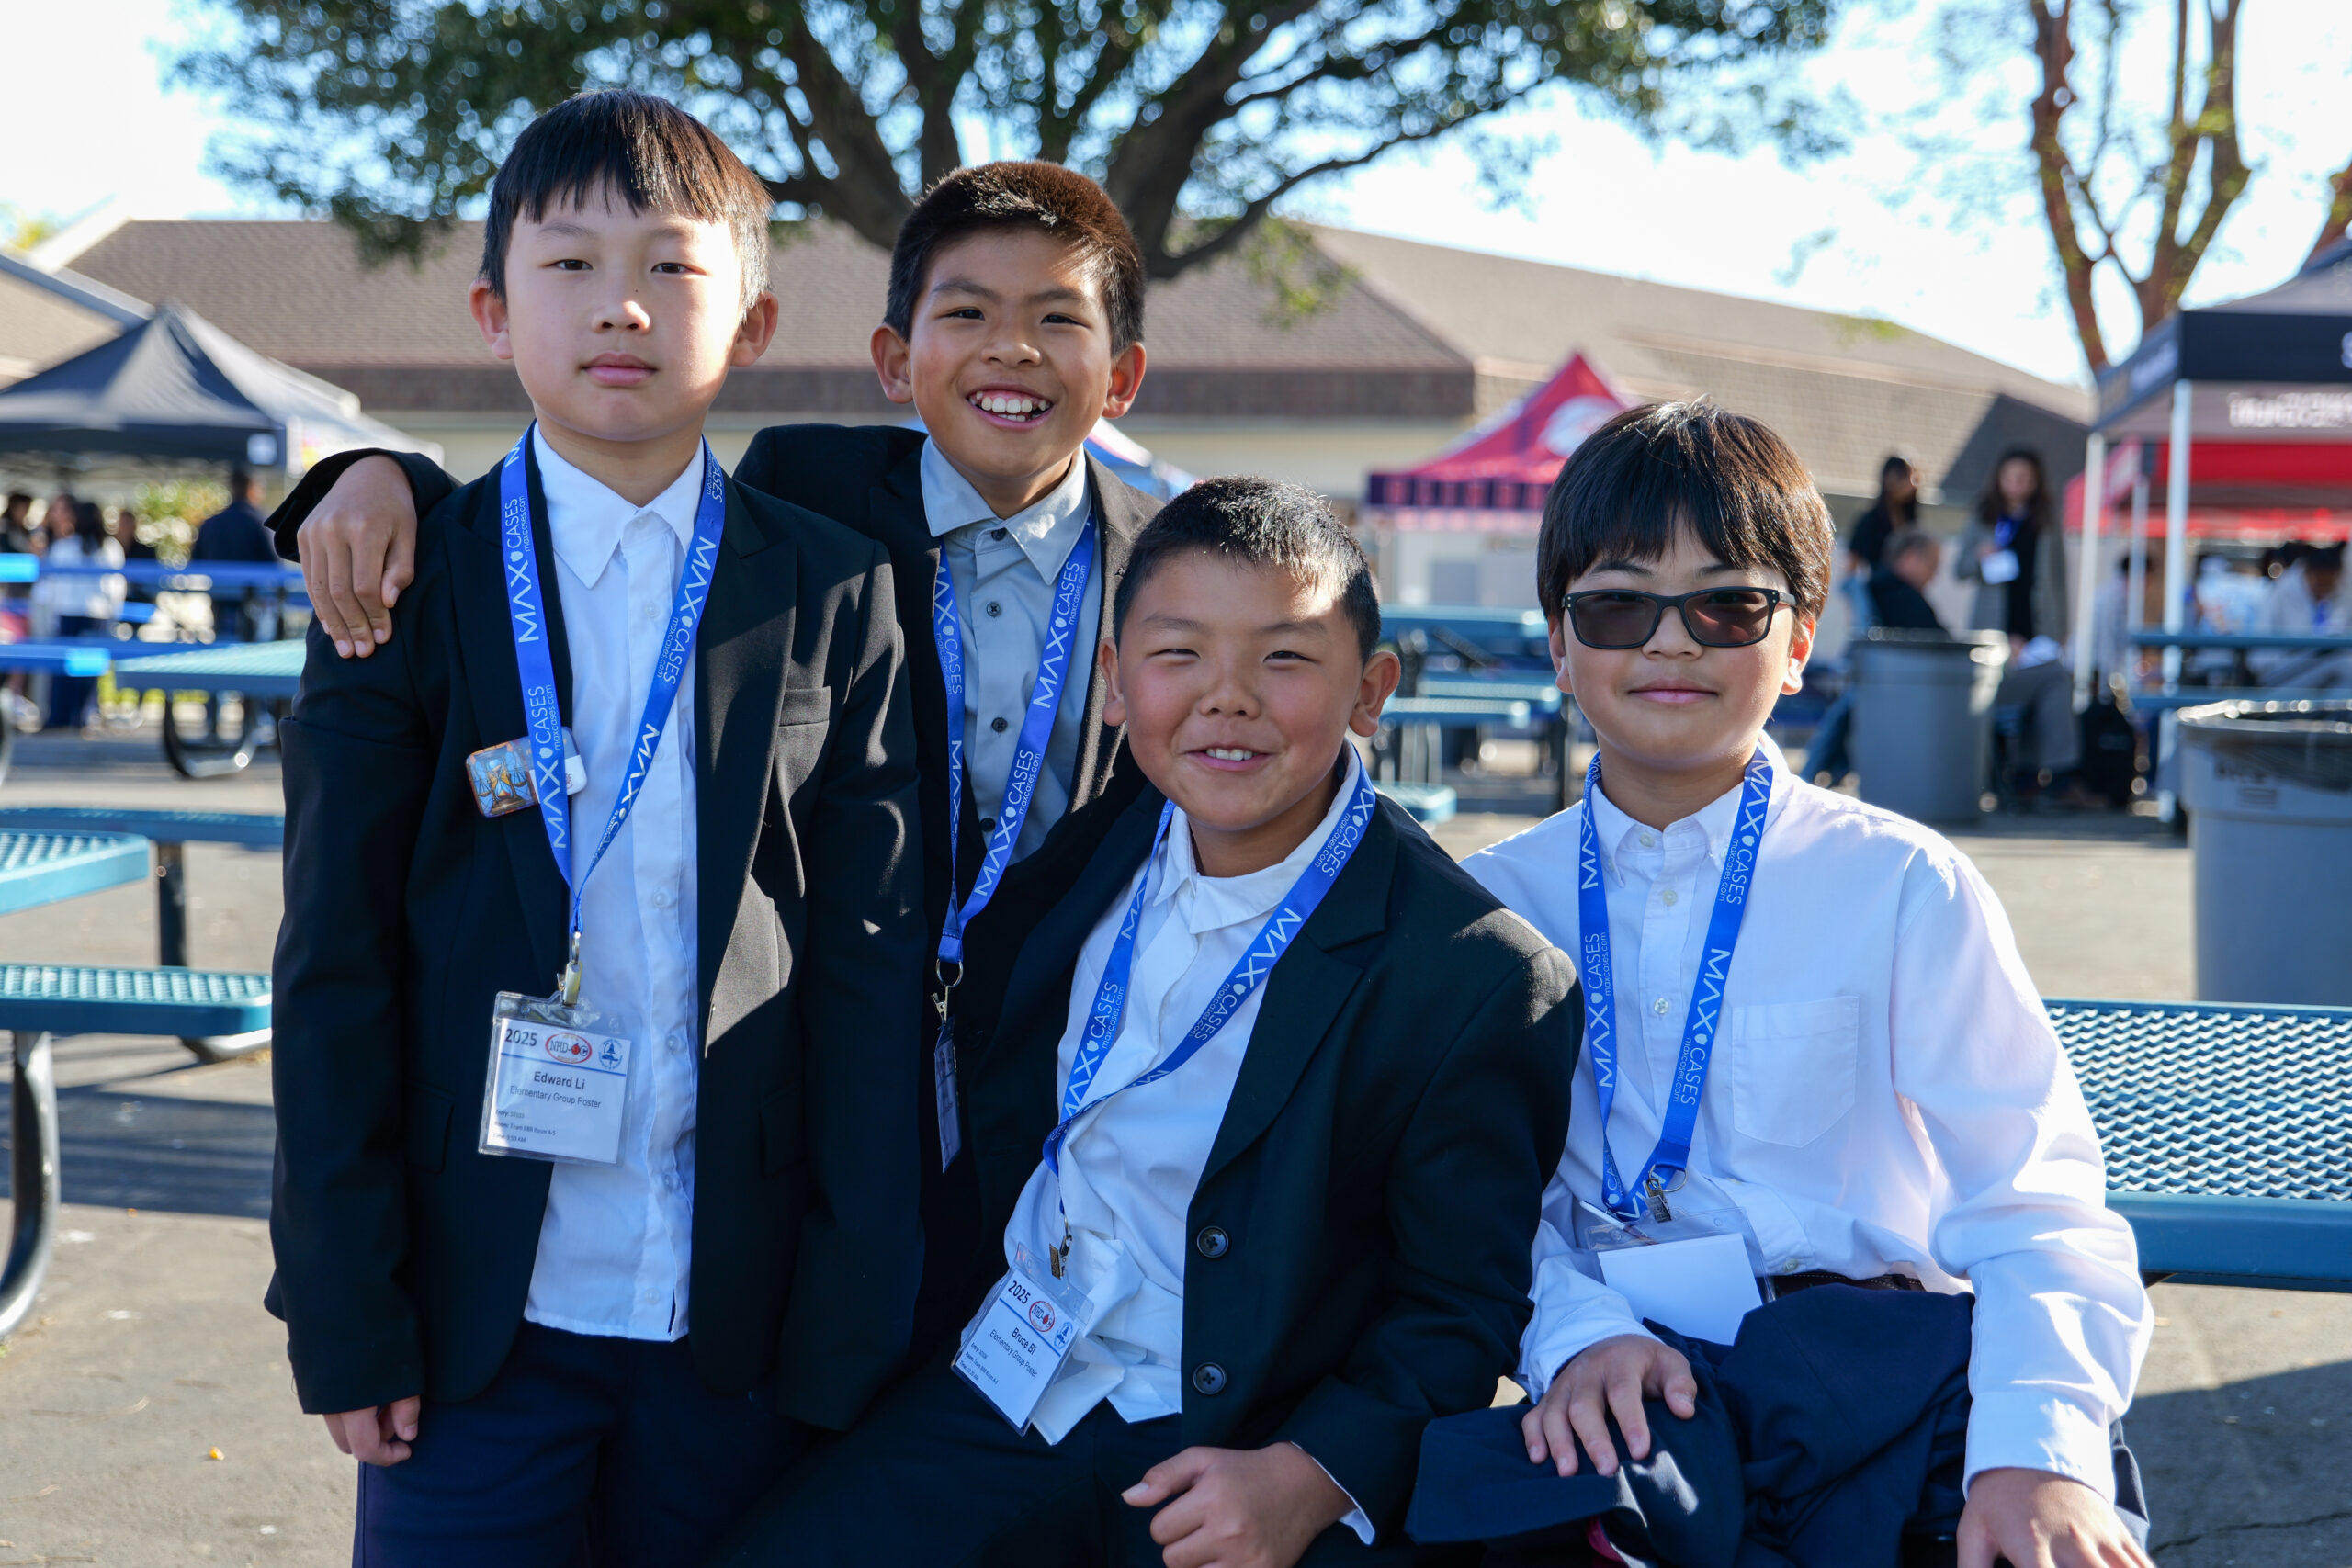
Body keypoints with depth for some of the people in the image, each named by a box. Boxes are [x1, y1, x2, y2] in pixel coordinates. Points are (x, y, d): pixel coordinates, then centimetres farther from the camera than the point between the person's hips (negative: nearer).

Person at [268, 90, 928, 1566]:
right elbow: (337, 969, 0)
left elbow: (874, 965, 0)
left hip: (742, 1326, 1)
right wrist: (344, 1315, -3)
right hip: (479, 1315, 0)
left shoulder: (839, 597, 1)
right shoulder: (405, 586, 0)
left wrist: (854, 1330, -3)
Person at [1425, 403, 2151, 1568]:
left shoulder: (1904, 890, 1)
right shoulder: (1494, 902, 9)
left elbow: (2034, 1202, -6)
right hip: (1622, 1395, 1)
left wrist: (2037, 1444, -24)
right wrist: (1576, 1331, -19)